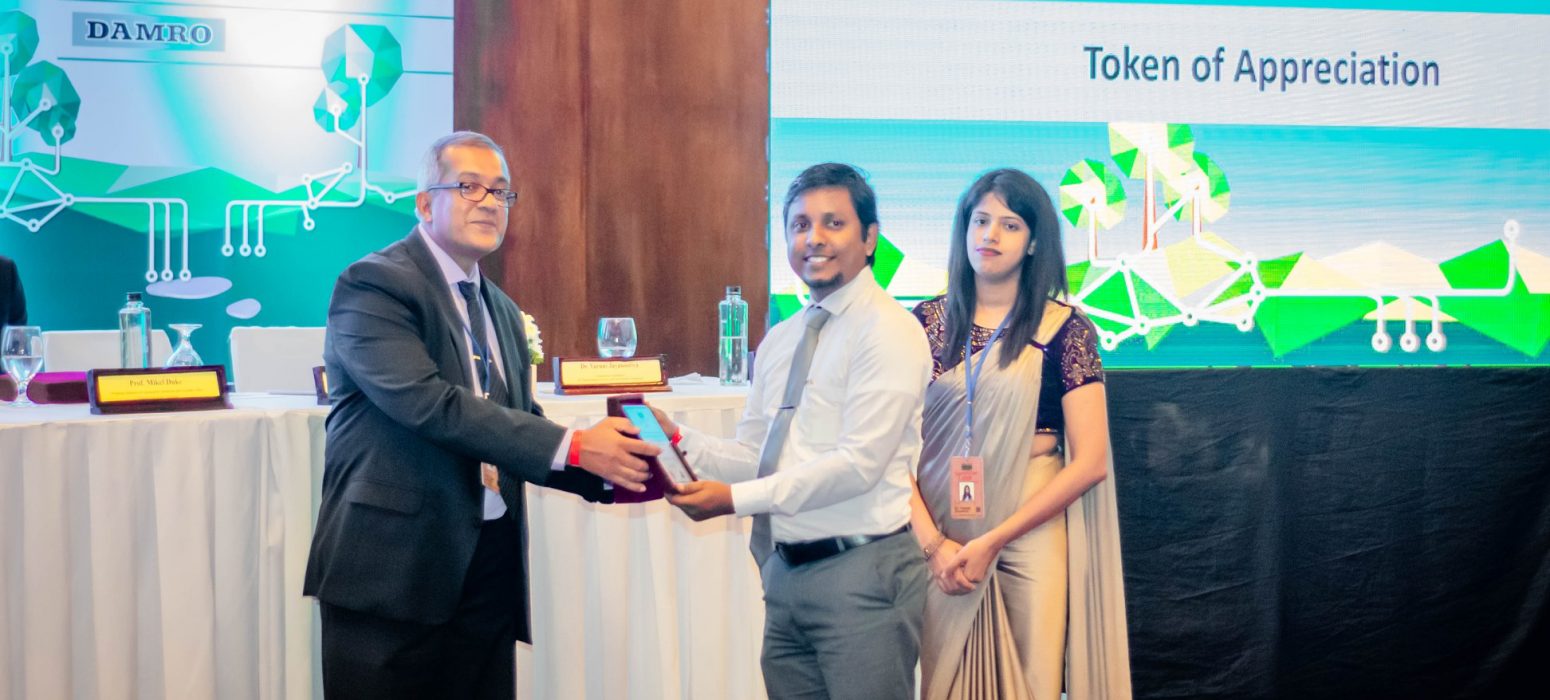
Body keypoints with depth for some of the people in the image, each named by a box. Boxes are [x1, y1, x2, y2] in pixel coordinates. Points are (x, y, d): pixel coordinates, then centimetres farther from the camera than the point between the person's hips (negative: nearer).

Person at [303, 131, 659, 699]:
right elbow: (428, 403, -21)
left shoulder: (503, 312, 17)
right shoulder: (372, 285, -8)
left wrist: (609, 472, -4)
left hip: (489, 568, 7)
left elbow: (519, 429, 15)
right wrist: (573, 447, -23)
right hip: (393, 570, -7)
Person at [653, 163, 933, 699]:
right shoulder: (779, 341, 15)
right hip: (785, 571, 7)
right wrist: (678, 439, -6)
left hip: (861, 572, -7)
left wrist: (737, 499, -18)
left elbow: (860, 463, -17)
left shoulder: (889, 332, -10)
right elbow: (754, 454, 12)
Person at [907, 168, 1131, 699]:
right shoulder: (929, 322, 3)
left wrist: (991, 541, -11)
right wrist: (933, 541, -13)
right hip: (938, 537, 2)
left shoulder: (1064, 328, -3)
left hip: (1030, 532, -2)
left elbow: (1089, 462, -8)